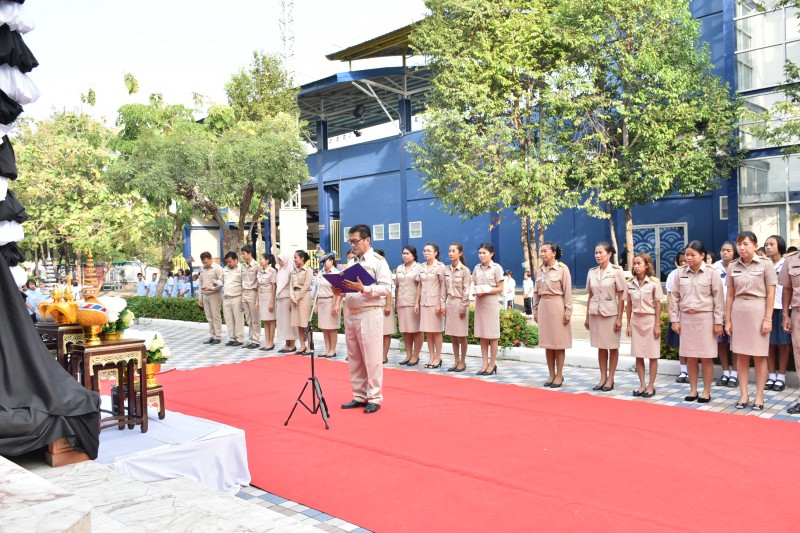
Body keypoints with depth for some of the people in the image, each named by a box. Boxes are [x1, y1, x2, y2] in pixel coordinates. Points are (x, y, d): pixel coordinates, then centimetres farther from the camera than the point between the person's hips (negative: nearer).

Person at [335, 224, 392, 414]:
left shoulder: (378, 261, -5)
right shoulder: (350, 262, 16)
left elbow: (386, 288, -13)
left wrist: (363, 288, -24)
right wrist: (339, 290, -1)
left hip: (369, 314, -7)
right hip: (350, 314, 7)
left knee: (372, 358, -2)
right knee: (354, 359, 11)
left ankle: (374, 398, 8)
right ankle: (359, 396, 21)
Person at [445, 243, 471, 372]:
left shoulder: (464, 270, -7)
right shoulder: (446, 270, 8)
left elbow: (466, 290, -10)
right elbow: (444, 289, 10)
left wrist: (463, 307, -14)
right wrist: (443, 305, 5)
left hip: (460, 303, -5)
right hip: (449, 303, 5)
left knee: (461, 335, 2)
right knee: (452, 335, 9)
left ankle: (462, 362, 11)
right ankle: (456, 361, 17)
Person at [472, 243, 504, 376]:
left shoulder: (496, 268, -5)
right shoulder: (477, 268, 9)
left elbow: (500, 288, -7)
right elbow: (474, 285, 13)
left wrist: (486, 291, -19)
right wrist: (476, 291, -9)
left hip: (491, 302, -5)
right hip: (479, 302, 5)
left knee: (492, 335, 0)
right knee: (482, 335, 6)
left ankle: (492, 364, 7)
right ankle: (485, 364, 12)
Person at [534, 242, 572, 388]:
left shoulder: (562, 268, -7)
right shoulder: (539, 270, 9)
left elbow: (567, 291, -8)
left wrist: (568, 311, -11)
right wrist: (535, 310, 11)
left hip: (557, 306, -5)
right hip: (543, 306, 5)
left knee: (558, 342, 1)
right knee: (547, 342, 8)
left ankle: (559, 375, 9)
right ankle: (551, 374, 17)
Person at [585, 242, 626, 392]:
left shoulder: (616, 271, -6)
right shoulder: (592, 272, 6)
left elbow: (621, 297, -6)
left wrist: (619, 318, -11)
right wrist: (587, 316, 9)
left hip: (611, 313, -4)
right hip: (595, 313, 4)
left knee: (612, 347, 5)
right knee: (600, 347, 9)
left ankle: (610, 379, 12)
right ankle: (603, 378, 16)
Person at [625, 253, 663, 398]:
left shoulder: (654, 282, -8)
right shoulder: (630, 283, 3)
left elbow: (657, 304, -6)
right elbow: (629, 305, 7)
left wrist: (657, 325, -9)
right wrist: (628, 324, 5)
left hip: (650, 320, -4)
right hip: (636, 320, 4)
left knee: (652, 355, 3)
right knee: (638, 355, 7)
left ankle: (651, 386, 12)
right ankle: (642, 385, 16)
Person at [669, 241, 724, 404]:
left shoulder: (711, 273, -5)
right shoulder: (680, 273, 3)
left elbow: (718, 298, -5)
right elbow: (675, 297, 6)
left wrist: (718, 322, -8)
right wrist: (674, 320, 3)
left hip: (705, 318, -3)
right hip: (686, 318, 3)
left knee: (706, 358, 3)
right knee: (690, 357, 9)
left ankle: (706, 392, 14)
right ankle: (693, 390, 19)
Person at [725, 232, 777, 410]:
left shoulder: (766, 264, -3)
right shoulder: (732, 266, 6)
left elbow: (771, 294, -4)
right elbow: (730, 295, 8)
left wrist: (768, 319, -9)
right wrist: (727, 320, 5)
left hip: (758, 310, -3)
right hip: (738, 312, 3)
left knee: (759, 355, 3)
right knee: (741, 355, 6)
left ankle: (759, 396, 11)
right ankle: (743, 394, 13)